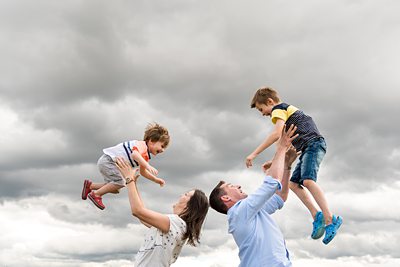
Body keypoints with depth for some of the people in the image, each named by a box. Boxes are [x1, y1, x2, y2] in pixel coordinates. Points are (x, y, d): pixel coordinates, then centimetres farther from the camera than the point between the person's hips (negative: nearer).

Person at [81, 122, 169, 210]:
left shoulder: (145, 156, 11)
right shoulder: (142, 145, -21)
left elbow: (143, 172, 23)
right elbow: (135, 154, -44)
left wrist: (156, 180, 12)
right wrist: (148, 166, -53)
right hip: (107, 160, -10)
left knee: (115, 188, 19)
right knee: (120, 182, -22)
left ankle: (90, 185, 31)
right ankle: (96, 194, -6)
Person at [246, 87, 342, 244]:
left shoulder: (278, 110, -2)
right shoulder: (288, 109, 29)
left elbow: (276, 134, -20)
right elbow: (289, 143, 31)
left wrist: (254, 154, -21)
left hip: (313, 143, -10)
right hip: (308, 148, 10)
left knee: (307, 180, -26)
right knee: (293, 183, 2)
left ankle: (330, 220, -30)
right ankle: (317, 215, -8)